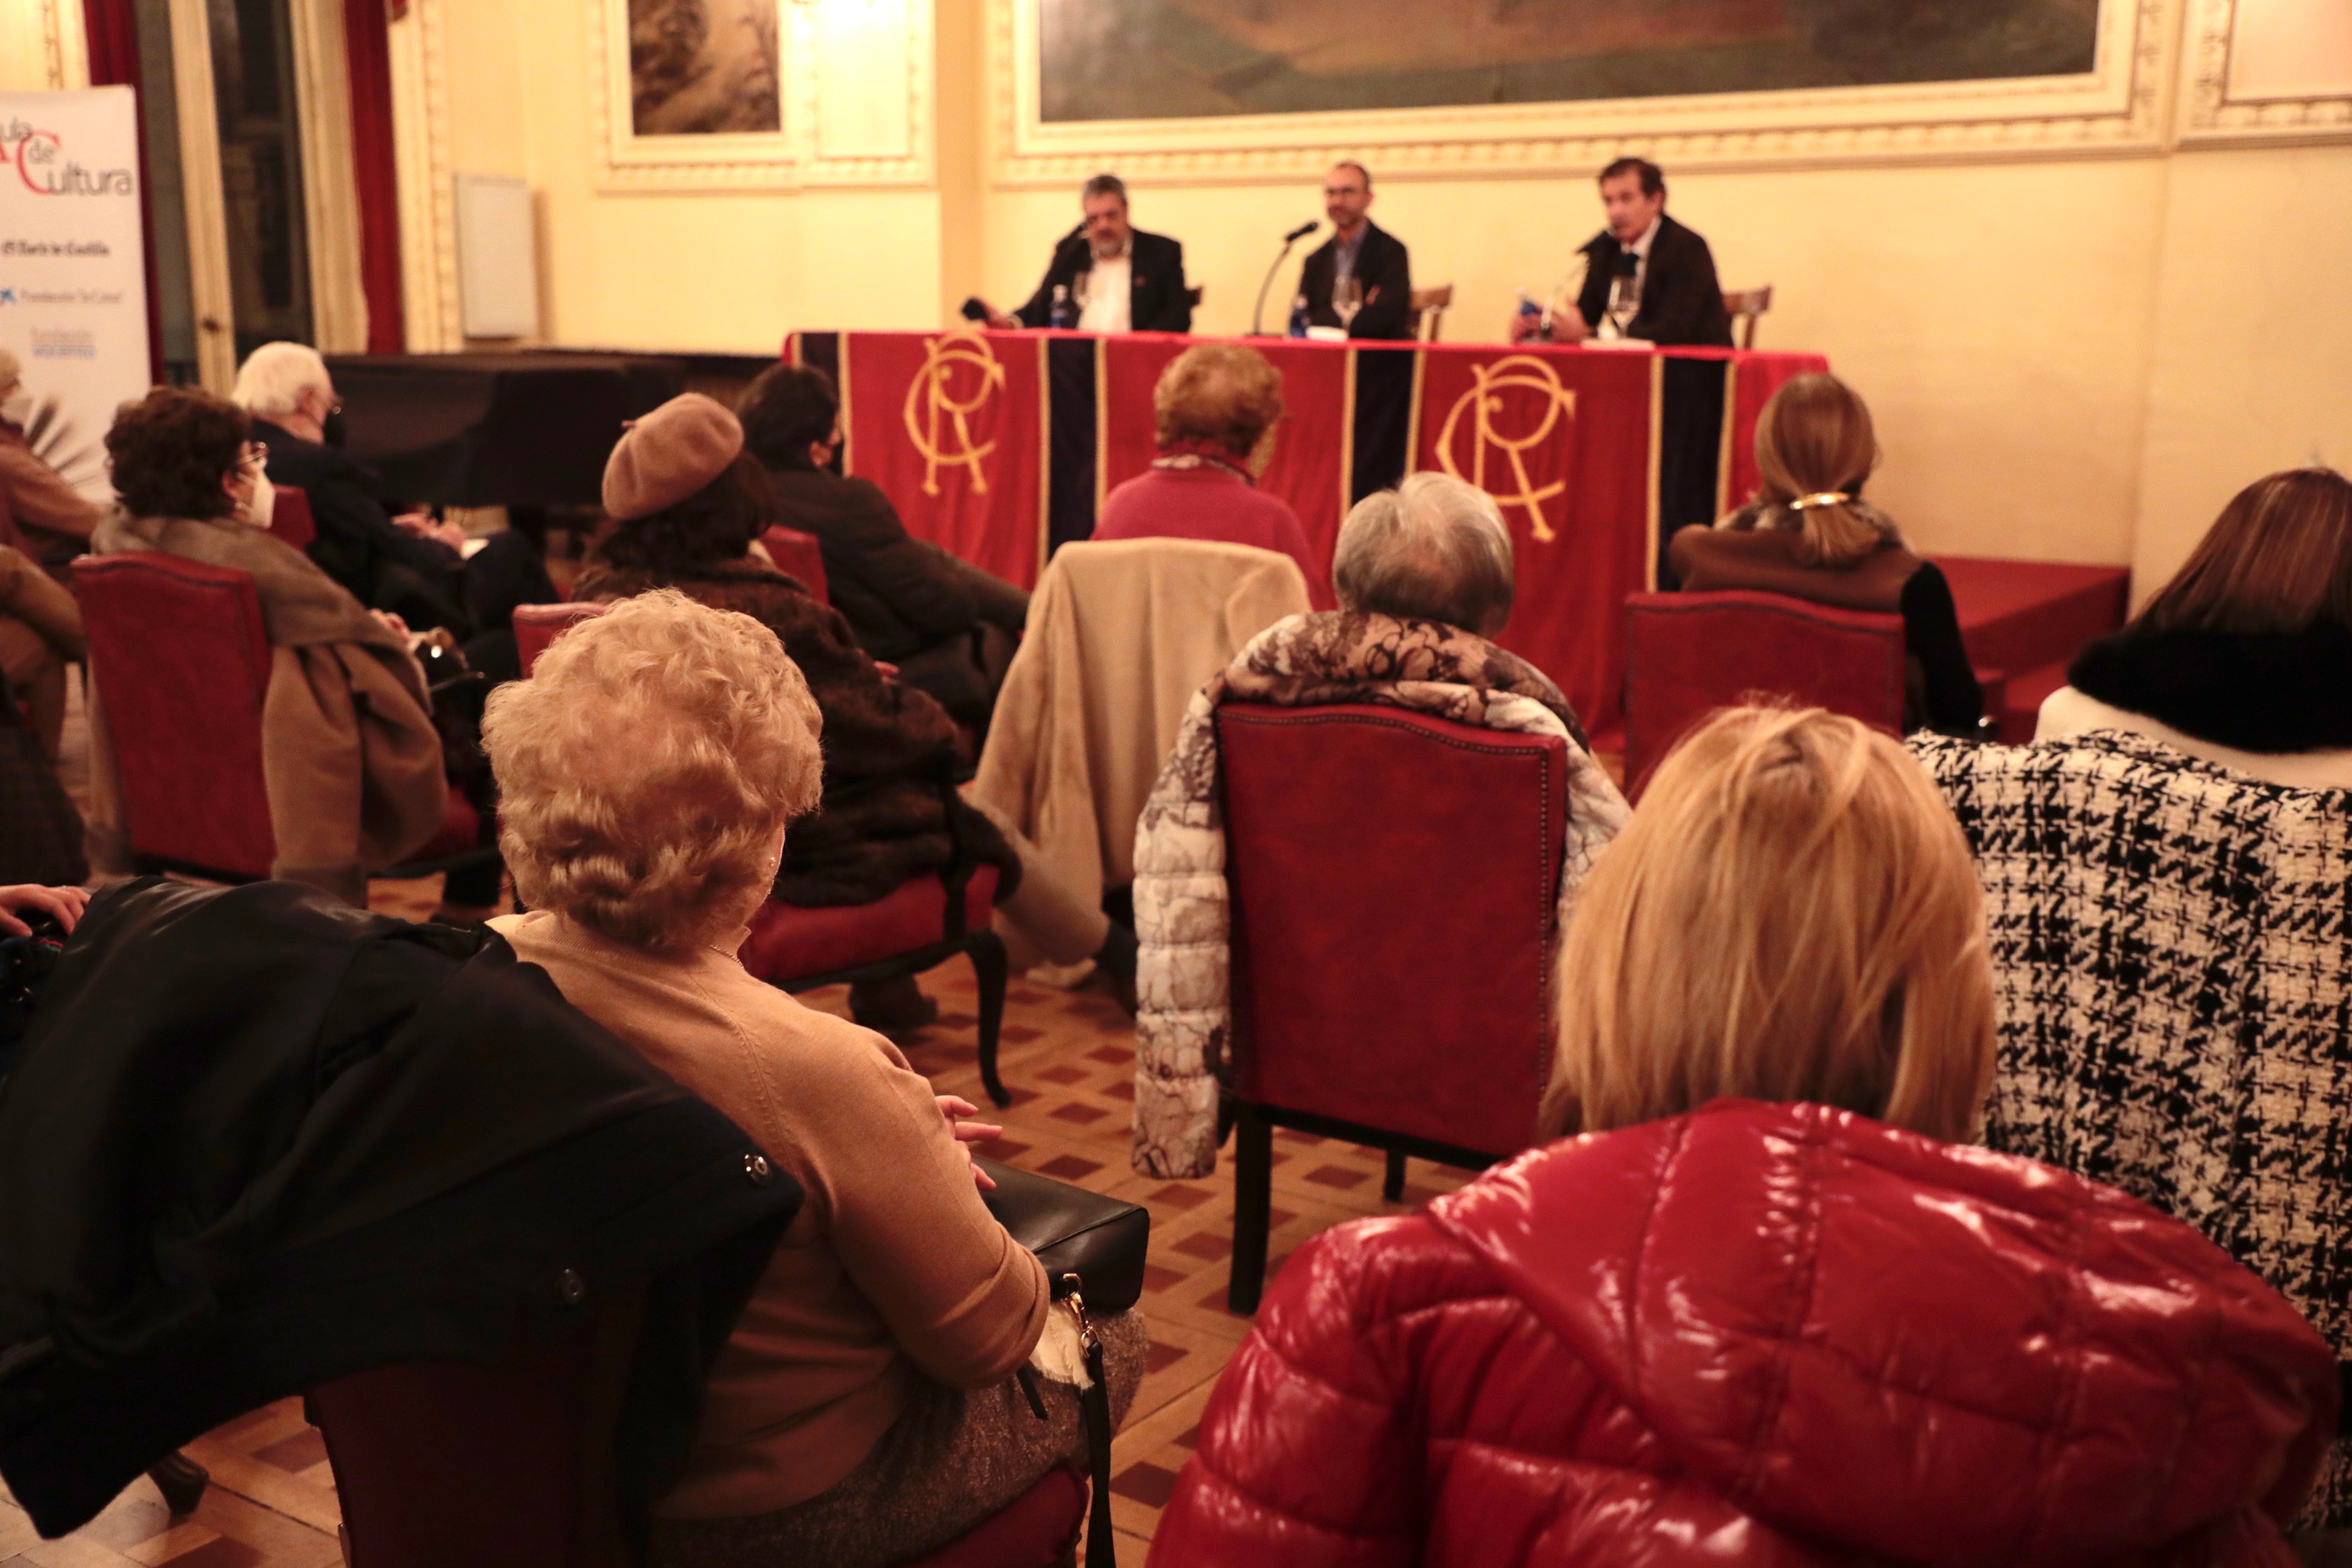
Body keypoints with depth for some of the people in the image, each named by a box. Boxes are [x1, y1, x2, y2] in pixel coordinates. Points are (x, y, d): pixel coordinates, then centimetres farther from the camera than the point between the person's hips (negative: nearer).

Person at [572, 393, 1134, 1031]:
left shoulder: (603, 586, -6)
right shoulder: (764, 611, -31)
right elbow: (876, 723, -19)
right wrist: (934, 724, 3)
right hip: (794, 849, -8)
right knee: (973, 832, 15)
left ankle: (885, 994, 39)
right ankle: (1117, 953, 35)